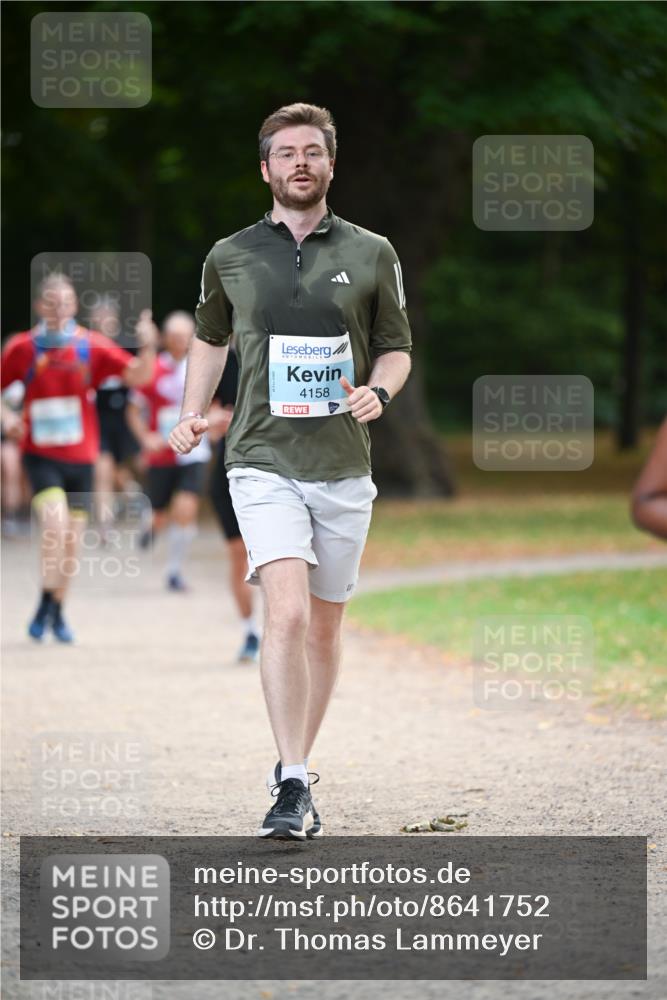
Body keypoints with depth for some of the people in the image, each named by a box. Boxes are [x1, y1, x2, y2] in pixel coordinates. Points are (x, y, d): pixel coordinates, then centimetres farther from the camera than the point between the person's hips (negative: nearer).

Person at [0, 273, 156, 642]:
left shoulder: (92, 345, -2)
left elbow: (137, 375, -7)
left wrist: (148, 348, -25)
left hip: (80, 457, 2)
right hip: (40, 455, -2)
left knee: (71, 539, 8)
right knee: (55, 521, -24)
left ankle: (58, 612, 26)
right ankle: (46, 604, -11)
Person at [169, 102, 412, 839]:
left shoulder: (372, 255, 6)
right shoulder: (230, 258, 6)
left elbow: (396, 347, 13)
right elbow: (210, 337, 22)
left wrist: (378, 391, -8)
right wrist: (192, 415, 9)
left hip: (343, 467, 2)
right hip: (264, 464, -2)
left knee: (324, 628, 9)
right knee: (286, 614, -19)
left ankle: (299, 771, 26)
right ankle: (291, 786, -21)